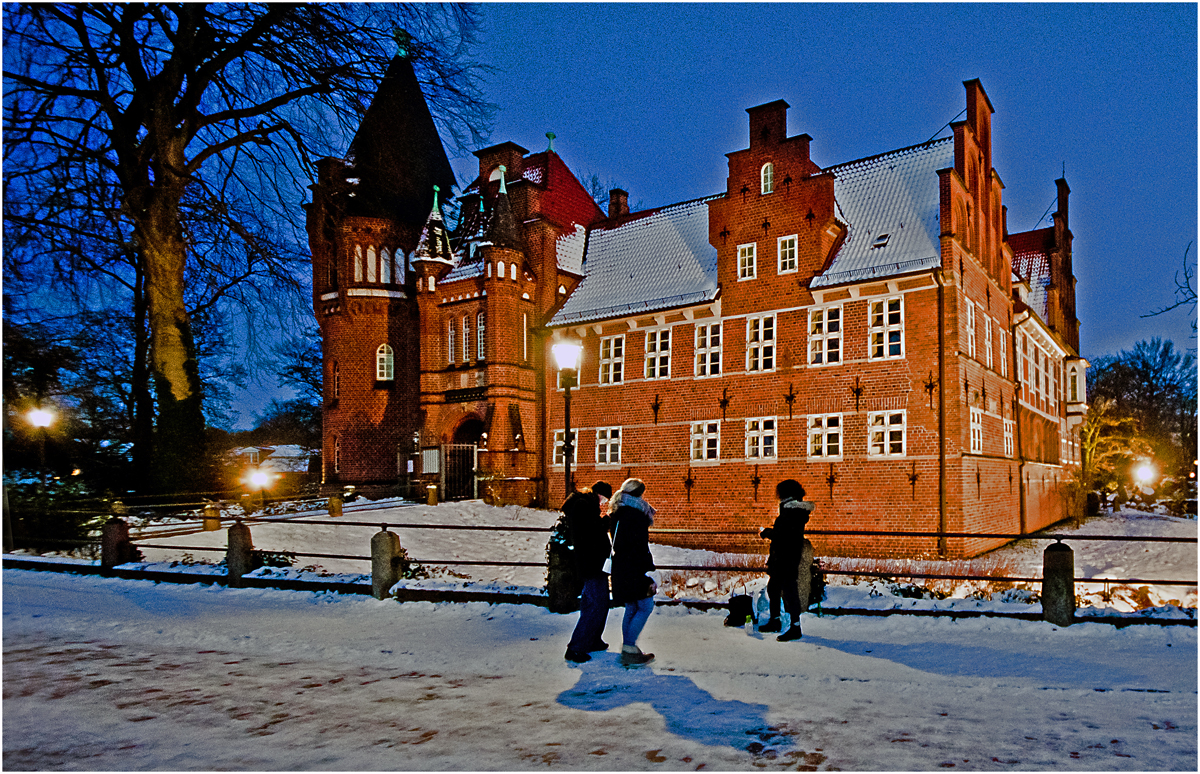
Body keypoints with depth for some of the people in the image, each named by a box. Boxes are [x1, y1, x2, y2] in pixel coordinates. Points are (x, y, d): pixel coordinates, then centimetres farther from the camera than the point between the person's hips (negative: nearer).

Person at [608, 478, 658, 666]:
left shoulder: (618, 513, 13)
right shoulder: (635, 513, -14)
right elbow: (640, 546, -19)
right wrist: (648, 571, -17)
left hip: (620, 569, 9)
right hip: (633, 570, -9)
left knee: (631, 608, 15)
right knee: (646, 607, -2)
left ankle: (627, 650, 18)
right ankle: (629, 649, -5)